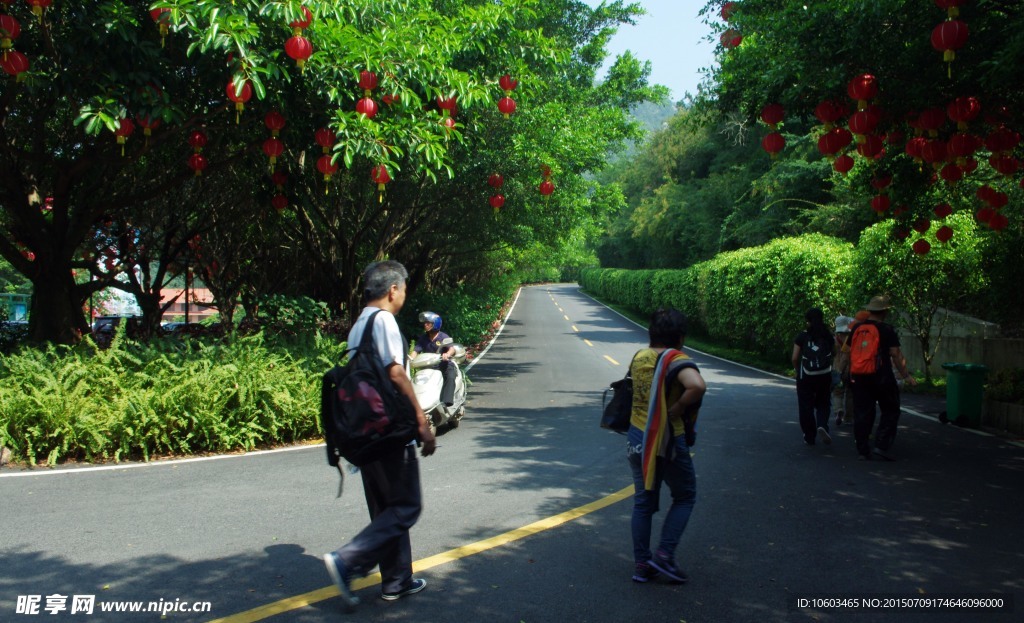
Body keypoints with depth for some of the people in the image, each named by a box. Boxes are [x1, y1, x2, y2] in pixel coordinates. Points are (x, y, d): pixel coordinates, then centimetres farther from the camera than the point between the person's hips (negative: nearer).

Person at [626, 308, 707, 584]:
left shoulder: (639, 357, 4)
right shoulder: (676, 360, -16)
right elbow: (697, 386, -35)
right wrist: (678, 409, -21)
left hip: (637, 438, 6)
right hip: (668, 440, -6)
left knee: (643, 501, 15)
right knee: (685, 497, 15)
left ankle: (641, 564, 20)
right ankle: (665, 555, 8)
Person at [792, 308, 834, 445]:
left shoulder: (803, 336, -4)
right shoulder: (828, 336, 3)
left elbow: (795, 358, -6)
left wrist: (798, 370, 11)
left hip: (806, 376, -2)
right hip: (824, 376, 2)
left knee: (806, 406, 8)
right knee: (822, 404, 17)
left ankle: (809, 437, 12)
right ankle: (822, 425, -9)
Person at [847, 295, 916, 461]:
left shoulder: (856, 328, 7)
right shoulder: (887, 329, -7)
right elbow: (896, 354, -10)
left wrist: (850, 375, 21)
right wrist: (905, 375, -3)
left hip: (859, 377, 5)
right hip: (881, 377, -5)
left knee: (862, 413, 7)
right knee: (890, 411, 7)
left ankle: (862, 450, 8)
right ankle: (881, 446, -3)